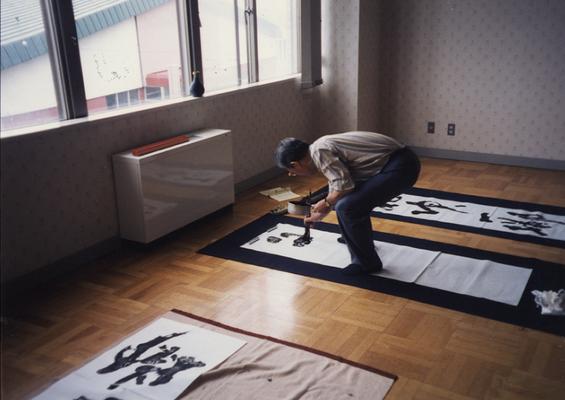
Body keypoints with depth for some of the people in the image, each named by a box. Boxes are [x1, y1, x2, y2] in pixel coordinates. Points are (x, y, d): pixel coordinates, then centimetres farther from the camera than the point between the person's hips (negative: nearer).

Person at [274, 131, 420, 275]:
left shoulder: (319, 151, -14)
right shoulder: (323, 148, 17)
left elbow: (344, 185, -23)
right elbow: (337, 186, 30)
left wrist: (326, 203, -3)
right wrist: (319, 215, 42)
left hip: (401, 166, -10)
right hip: (395, 161, 10)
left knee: (347, 208, -15)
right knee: (352, 198, 23)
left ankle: (367, 263, 0)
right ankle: (362, 240, 40)